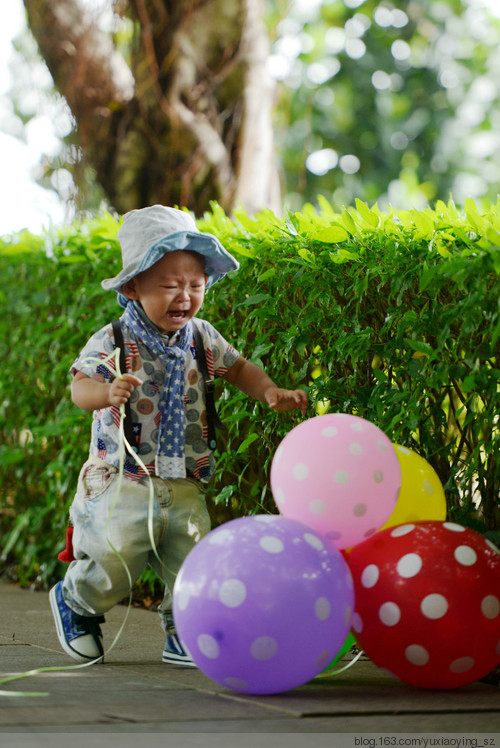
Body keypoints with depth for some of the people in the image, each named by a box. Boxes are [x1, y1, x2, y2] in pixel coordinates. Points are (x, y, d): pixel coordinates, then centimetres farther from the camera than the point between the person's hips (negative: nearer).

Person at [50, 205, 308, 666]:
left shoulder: (202, 338, 6)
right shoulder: (114, 342, -9)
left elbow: (237, 368, 22)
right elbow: (80, 387, -19)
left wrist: (270, 392, 4)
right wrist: (107, 391, -41)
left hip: (184, 485, 4)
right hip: (121, 481, -4)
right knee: (113, 567, -10)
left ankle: (184, 637, 17)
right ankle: (73, 601, 23)